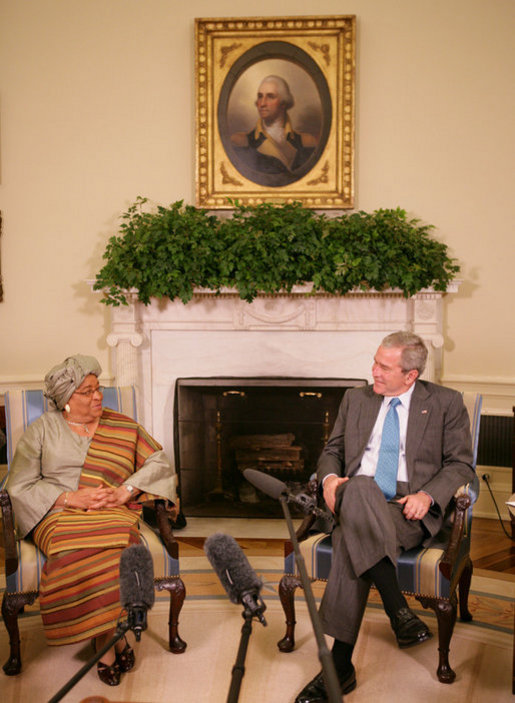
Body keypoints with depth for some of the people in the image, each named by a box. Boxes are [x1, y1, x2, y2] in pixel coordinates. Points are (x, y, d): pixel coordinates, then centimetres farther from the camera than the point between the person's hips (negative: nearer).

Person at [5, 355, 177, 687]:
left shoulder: (125, 427, 15)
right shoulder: (43, 430, 11)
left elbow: (159, 463, 11)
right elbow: (20, 485, 3)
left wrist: (126, 491, -7)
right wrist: (71, 498, -11)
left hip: (114, 513, 1)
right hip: (57, 514, 0)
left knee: (116, 547, -35)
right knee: (78, 550, -35)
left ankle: (106, 639, -23)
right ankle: (113, 638, -23)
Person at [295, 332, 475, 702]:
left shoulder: (446, 403, 10)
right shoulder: (355, 399, 21)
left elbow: (461, 464, 7)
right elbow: (333, 450, 22)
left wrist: (428, 495, -11)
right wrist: (330, 477, -2)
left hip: (408, 510, -3)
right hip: (356, 504, 3)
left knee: (350, 543, -34)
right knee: (359, 487, -37)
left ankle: (340, 665, -32)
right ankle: (399, 610, -38)